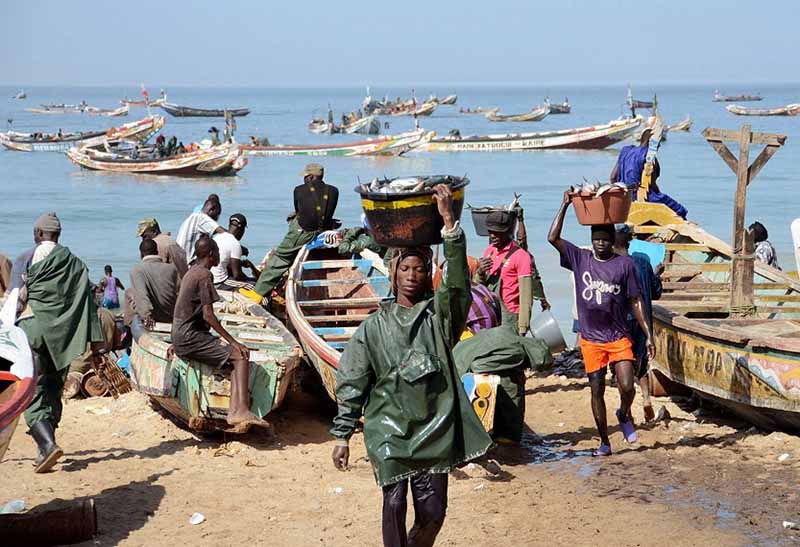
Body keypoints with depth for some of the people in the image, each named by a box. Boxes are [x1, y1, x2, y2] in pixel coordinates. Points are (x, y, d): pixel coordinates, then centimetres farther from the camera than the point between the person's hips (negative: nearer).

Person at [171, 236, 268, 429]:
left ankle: (234, 411, -10)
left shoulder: (191, 272, 18)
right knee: (240, 356, -18)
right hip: (190, 338, -10)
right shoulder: (204, 275, -12)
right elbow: (208, 315, -17)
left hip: (180, 338, 10)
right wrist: (233, 342, -15)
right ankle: (241, 411, -32)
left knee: (241, 354, 5)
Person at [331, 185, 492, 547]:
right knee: (395, 505, -8)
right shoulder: (375, 326, 5)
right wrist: (342, 435, 1)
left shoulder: (440, 315, 6)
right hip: (389, 432, -1)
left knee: (432, 514, 4)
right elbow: (352, 384, 6)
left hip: (435, 431, 1)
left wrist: (449, 221, -22)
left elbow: (457, 281, -14)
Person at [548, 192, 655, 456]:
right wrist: (565, 205, -8)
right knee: (597, 391, 6)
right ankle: (604, 442, 18)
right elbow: (553, 238, -6)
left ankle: (624, 414, 23)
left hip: (619, 337, -1)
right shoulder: (580, 259, 3)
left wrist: (648, 335, -2)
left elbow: (636, 301, 2)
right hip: (591, 339, 1)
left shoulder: (625, 264, 0)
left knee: (627, 388, -12)